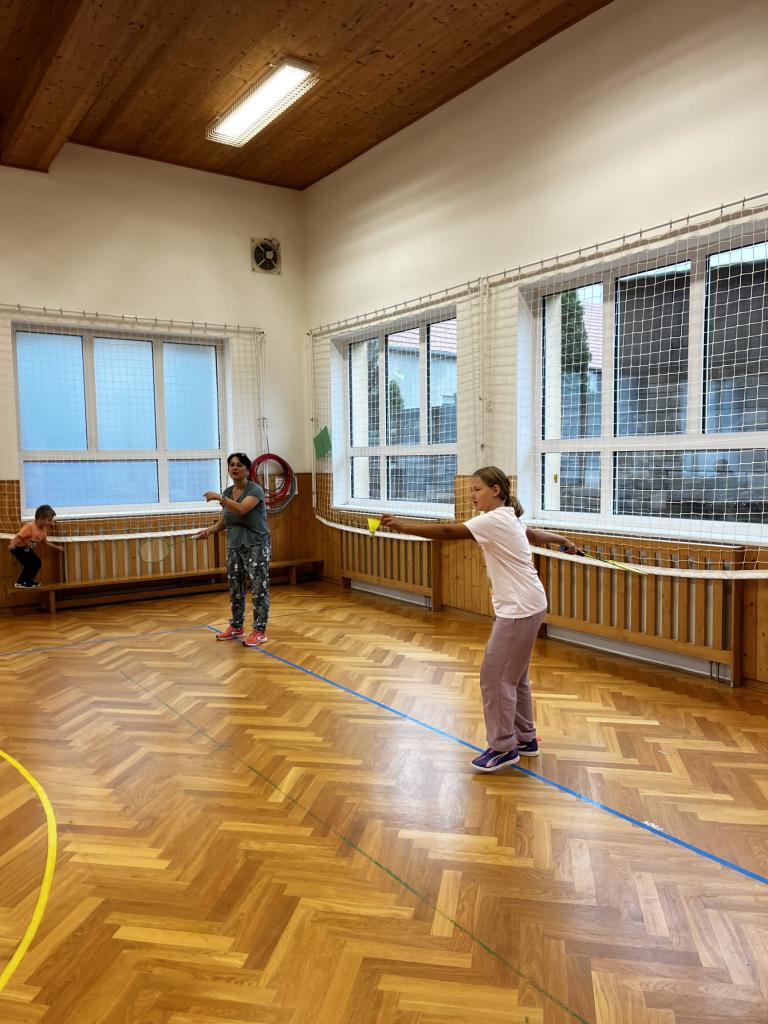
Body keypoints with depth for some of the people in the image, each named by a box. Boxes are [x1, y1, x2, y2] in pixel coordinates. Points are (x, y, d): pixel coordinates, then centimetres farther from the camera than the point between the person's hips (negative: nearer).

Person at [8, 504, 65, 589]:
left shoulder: (44, 529, -2)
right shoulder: (30, 526, -28)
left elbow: (45, 542, 12)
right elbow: (19, 536, -32)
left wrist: (57, 548, 16)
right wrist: (12, 544, -47)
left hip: (27, 548, 9)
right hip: (17, 547, -9)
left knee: (37, 562, 8)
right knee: (30, 564, -17)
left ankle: (27, 580, 21)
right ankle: (20, 583, -6)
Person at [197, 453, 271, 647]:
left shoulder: (255, 490, -12)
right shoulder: (227, 493, 9)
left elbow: (241, 509, -30)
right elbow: (224, 522, 14)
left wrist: (218, 497, -25)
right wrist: (210, 530, -3)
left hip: (256, 546, -7)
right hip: (234, 547, 7)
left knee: (259, 589, -4)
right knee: (235, 588, 12)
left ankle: (260, 631, 2)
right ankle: (236, 627, 25)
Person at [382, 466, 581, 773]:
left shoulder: (494, 520, -18)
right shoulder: (507, 518, 13)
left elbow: (447, 532, -27)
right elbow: (536, 534, 30)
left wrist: (402, 526, -29)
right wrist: (565, 541, 48)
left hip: (520, 610, -11)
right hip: (522, 607, 11)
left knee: (495, 676, -3)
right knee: (513, 676, 18)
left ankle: (503, 748, 8)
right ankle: (525, 739, 30)